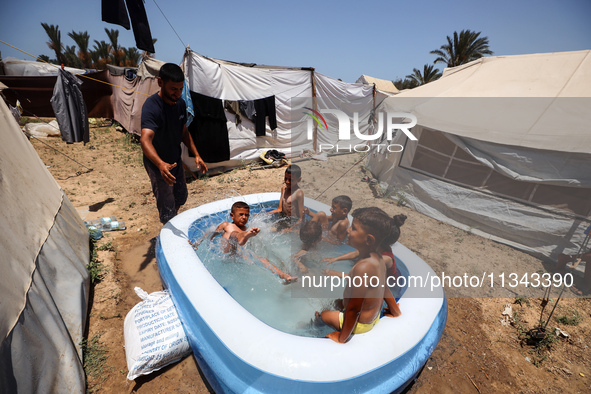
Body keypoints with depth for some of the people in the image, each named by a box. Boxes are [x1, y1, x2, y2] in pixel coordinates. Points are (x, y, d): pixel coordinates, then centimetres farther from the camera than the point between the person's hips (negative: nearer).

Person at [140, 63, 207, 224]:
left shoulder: (180, 103, -3)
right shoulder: (151, 106, -28)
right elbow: (145, 139, -43)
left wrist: (196, 155, -2)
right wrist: (161, 164, -60)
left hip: (175, 160, 8)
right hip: (158, 165, -8)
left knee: (181, 196, 25)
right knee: (167, 206, 2)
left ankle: (172, 221, 52)